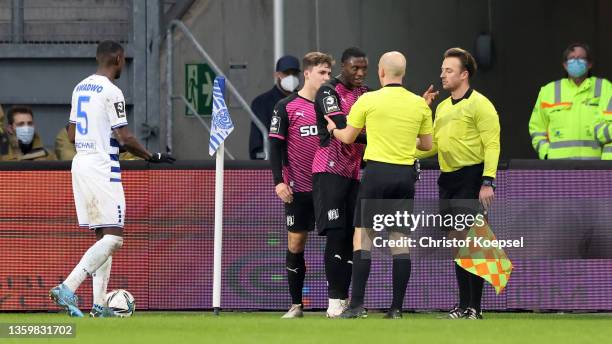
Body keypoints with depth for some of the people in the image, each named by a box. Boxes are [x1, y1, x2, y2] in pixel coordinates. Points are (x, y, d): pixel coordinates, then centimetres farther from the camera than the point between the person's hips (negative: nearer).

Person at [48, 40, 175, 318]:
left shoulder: (80, 88, 13)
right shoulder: (111, 92, -13)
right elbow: (125, 138, -16)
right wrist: (151, 157, -2)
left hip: (80, 162, 9)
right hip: (102, 167, -9)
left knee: (102, 236, 12)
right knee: (112, 237, -9)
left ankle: (99, 303, 7)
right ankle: (68, 288, -21)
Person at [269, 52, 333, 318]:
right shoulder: (287, 107, -1)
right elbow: (276, 145, -4)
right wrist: (279, 181, -13)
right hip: (298, 189, -3)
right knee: (295, 244, 1)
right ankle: (296, 305, 8)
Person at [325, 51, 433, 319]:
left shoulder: (368, 100, -4)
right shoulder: (419, 104, 5)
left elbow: (348, 137, 5)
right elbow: (427, 144, 12)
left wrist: (333, 129, 28)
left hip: (376, 171, -3)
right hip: (406, 175, 3)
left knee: (362, 237, 0)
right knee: (401, 241, 5)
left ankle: (357, 304, -9)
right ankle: (396, 308, 1)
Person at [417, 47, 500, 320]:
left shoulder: (479, 104, -8)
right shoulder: (443, 107, 17)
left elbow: (492, 144, -13)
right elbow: (434, 143, 23)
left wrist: (487, 182, -21)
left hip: (471, 179, -8)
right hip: (448, 180, 8)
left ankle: (474, 308, -7)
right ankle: (463, 306, 15)